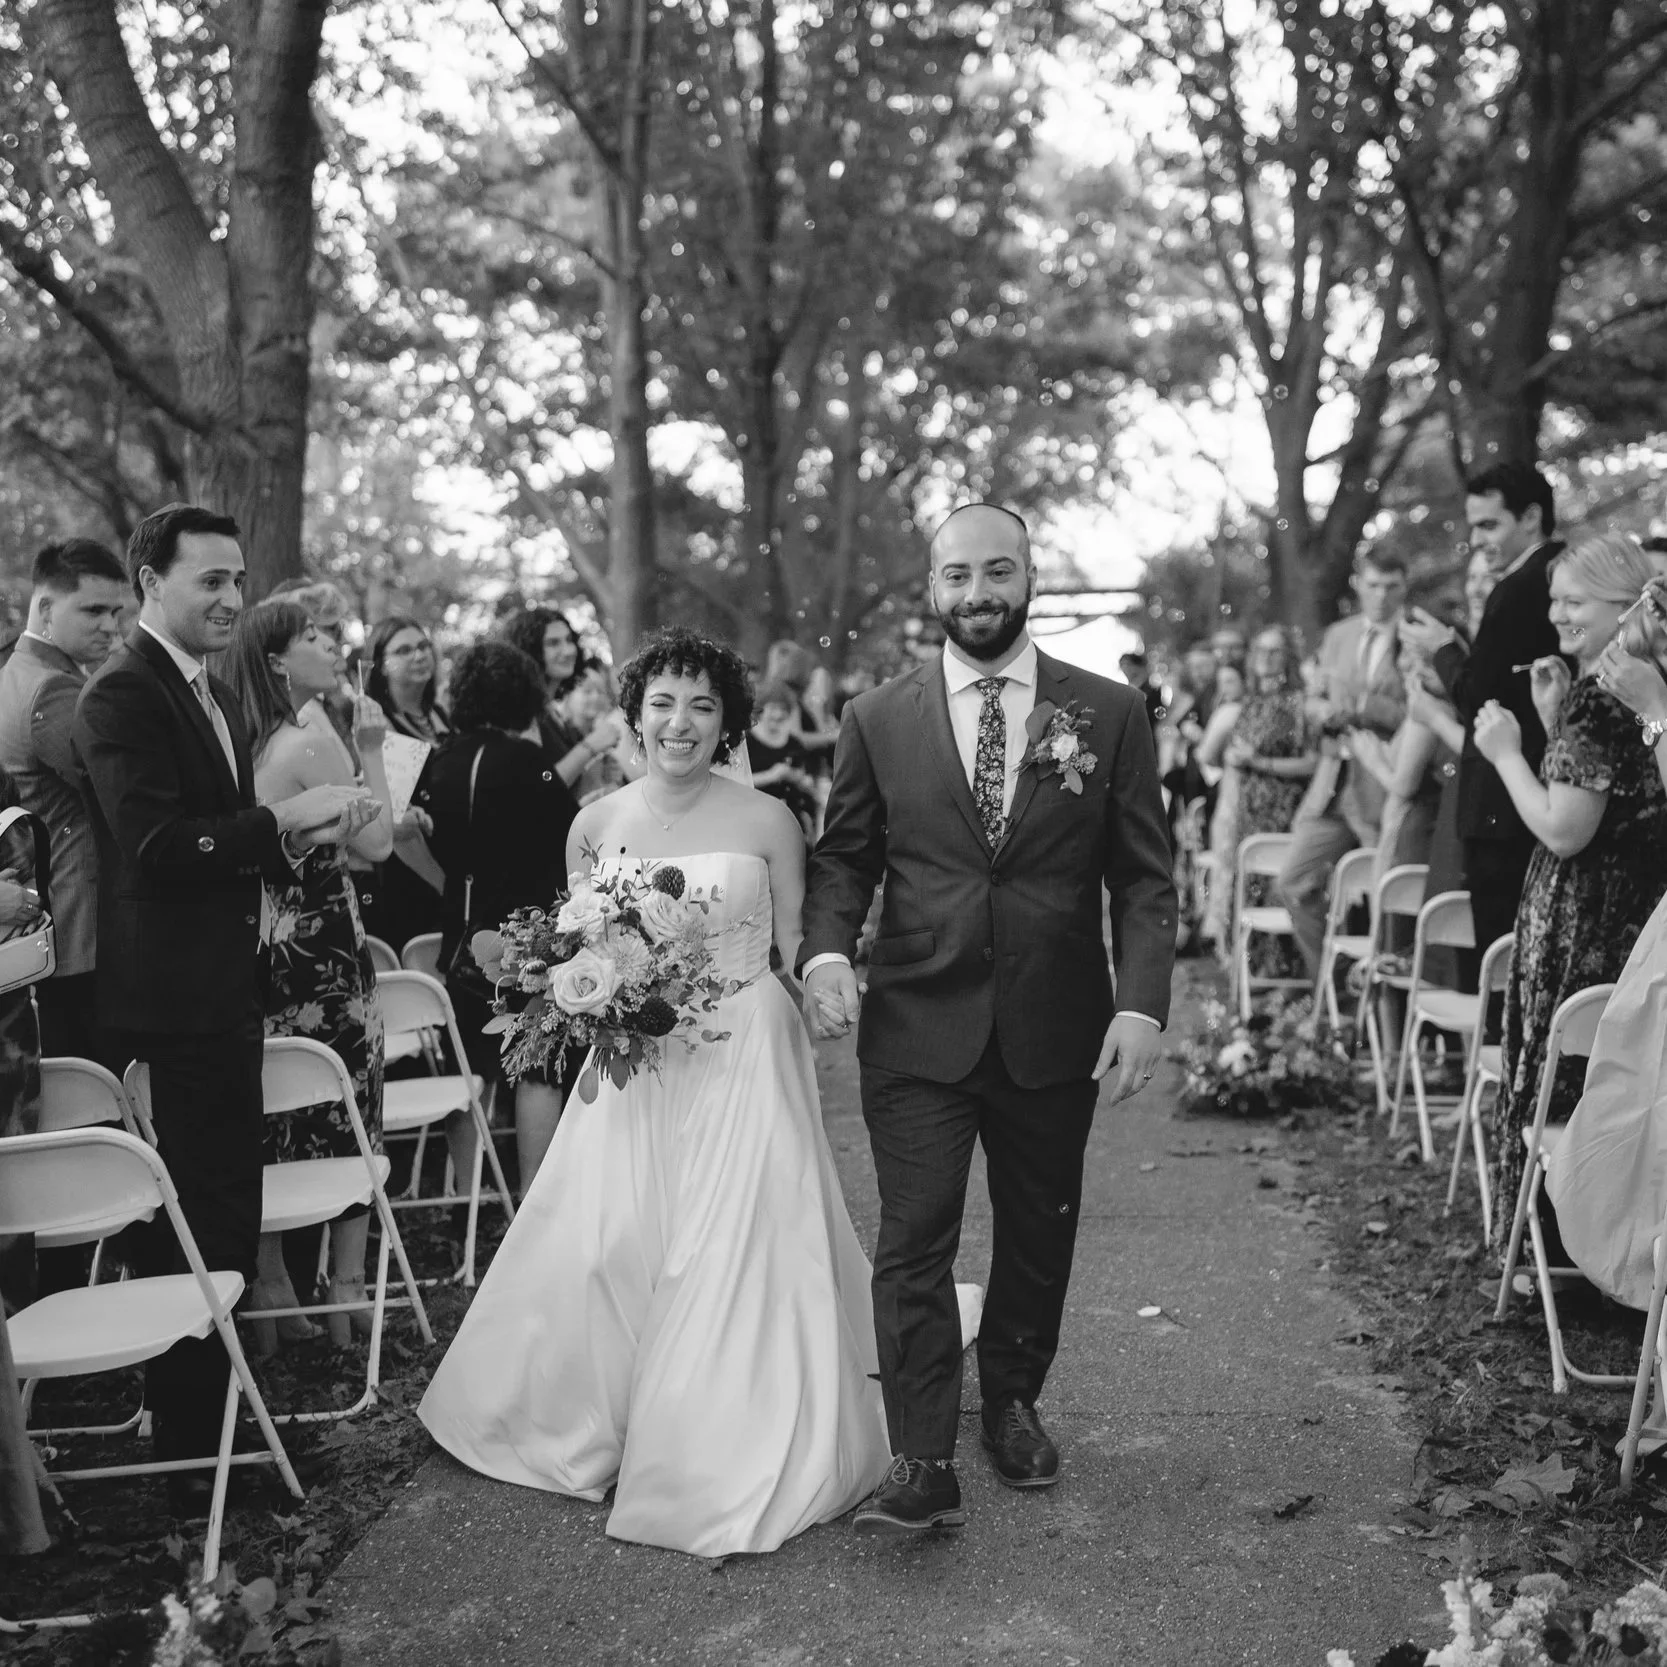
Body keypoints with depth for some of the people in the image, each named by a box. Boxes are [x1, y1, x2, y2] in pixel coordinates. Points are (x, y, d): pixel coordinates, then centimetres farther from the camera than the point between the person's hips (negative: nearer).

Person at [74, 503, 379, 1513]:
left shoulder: (216, 694, 17)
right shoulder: (124, 695, -13)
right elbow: (154, 843, -24)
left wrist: (307, 837, 2)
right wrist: (284, 822, -24)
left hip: (229, 993, 10)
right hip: (175, 1001, -9)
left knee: (230, 1214, 16)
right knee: (198, 1222, -5)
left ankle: (217, 1416, 29)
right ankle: (185, 1455, 6)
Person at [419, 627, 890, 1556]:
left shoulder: (766, 821, -4)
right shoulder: (596, 825, 4)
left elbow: (796, 953, 3)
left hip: (745, 1060, -3)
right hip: (633, 1063, 3)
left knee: (738, 1253, -3)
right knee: (606, 1247, 4)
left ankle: (736, 1464, 11)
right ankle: (598, 1431, 28)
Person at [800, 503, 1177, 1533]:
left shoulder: (1111, 714, 0)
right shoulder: (878, 720, 2)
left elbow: (1145, 876, 0)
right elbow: (844, 858, 8)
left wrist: (1143, 1003, -11)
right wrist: (828, 951, -12)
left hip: (1056, 1029, 1)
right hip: (917, 1023, -1)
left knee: (1040, 1232, 15)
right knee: (915, 1241, -4)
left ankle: (1013, 1401, 38)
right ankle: (924, 1466, 3)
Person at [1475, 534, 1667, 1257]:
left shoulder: (1597, 696, -19)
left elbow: (1565, 830, -21)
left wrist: (1507, 751, -11)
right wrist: (1553, 720, 9)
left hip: (1581, 920, -9)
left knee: (1559, 1070, 2)